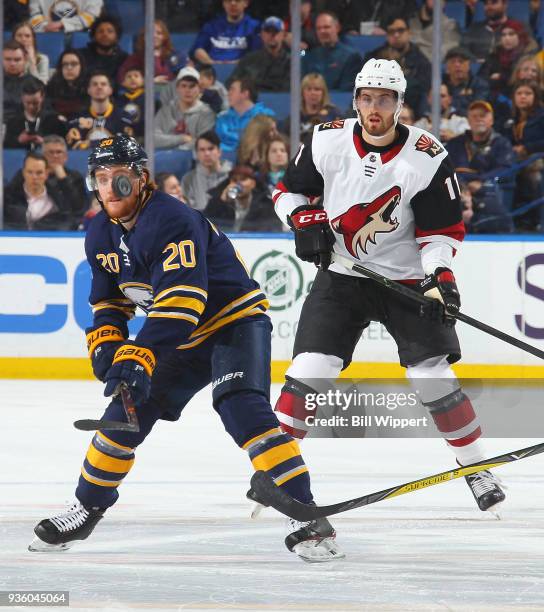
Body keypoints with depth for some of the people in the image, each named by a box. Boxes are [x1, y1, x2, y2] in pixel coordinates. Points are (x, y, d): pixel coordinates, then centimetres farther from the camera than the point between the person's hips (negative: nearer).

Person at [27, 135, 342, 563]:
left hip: (236, 320, -8)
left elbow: (180, 302, -37)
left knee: (243, 408, -28)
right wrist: (105, 344, -5)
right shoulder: (101, 235, 1)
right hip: (182, 336, 8)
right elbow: (108, 299, 14)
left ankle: (306, 516, -30)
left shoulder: (173, 221, -28)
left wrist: (139, 357, -44)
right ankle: (87, 508, 21)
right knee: (128, 411, 3)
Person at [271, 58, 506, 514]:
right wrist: (305, 220, -13)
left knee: (432, 375, -7)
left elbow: (442, 230, -8)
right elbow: (289, 190, 6)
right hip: (340, 275, 1)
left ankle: (475, 464, 11)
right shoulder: (327, 143, -9)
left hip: (407, 279, -1)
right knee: (311, 367, -10)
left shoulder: (428, 157, -14)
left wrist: (439, 274, -22)